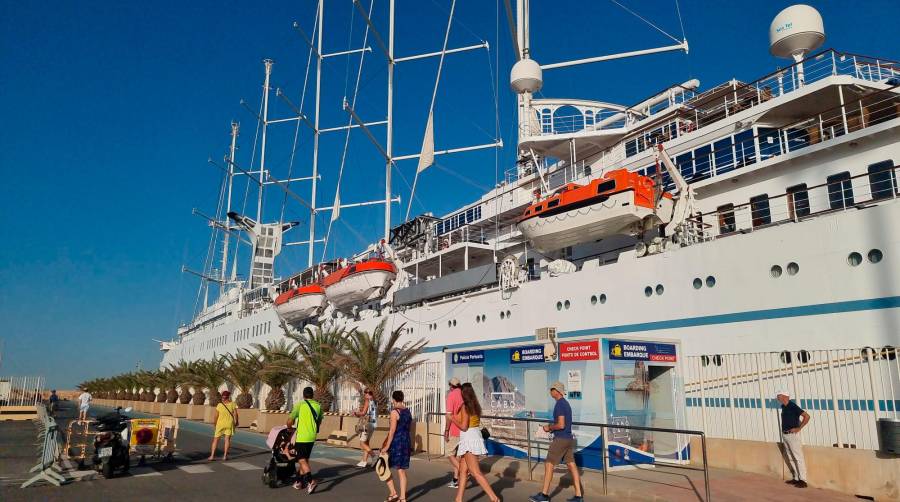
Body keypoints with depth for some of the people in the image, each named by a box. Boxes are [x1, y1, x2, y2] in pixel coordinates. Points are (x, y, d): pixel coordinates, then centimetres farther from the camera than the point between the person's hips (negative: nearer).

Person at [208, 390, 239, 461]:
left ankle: (212, 456, 7)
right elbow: (235, 414, -10)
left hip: (220, 424, 0)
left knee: (215, 439, 9)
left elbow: (215, 416, -5)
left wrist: (215, 424, 13)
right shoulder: (232, 404, -10)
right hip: (229, 423, 0)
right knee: (227, 439, 8)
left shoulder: (219, 405, -9)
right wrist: (236, 422, 6)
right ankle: (225, 456, 5)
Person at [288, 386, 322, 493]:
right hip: (312, 437, 6)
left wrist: (289, 428, 13)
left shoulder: (300, 404, -8)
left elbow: (290, 421, -8)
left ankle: (310, 481, -24)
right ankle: (299, 482, 24)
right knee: (305, 459, 17)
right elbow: (319, 421, 19)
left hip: (302, 436, -5)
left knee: (302, 460, -7)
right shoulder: (318, 406, 7)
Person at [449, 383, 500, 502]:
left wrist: (452, 418, -3)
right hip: (475, 437, 9)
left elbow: (464, 427, -17)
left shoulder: (465, 407, -14)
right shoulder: (475, 406, 10)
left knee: (476, 472, -9)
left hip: (469, 439, -9)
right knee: (463, 470, 15)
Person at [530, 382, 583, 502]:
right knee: (572, 466, 9)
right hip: (569, 438, 9)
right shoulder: (566, 403, 14)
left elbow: (561, 425, -23)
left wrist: (549, 428, -8)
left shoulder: (559, 404, -17)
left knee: (549, 465, -1)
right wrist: (551, 426, 13)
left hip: (561, 439, -9)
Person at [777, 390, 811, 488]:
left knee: (798, 457, -4)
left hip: (792, 435, -9)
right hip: (785, 435, 9)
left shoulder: (793, 406, -13)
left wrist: (799, 428, -15)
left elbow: (807, 416, -19)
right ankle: (796, 478, 22)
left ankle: (803, 480, -1)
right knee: (790, 458, 13)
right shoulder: (783, 407, 11)